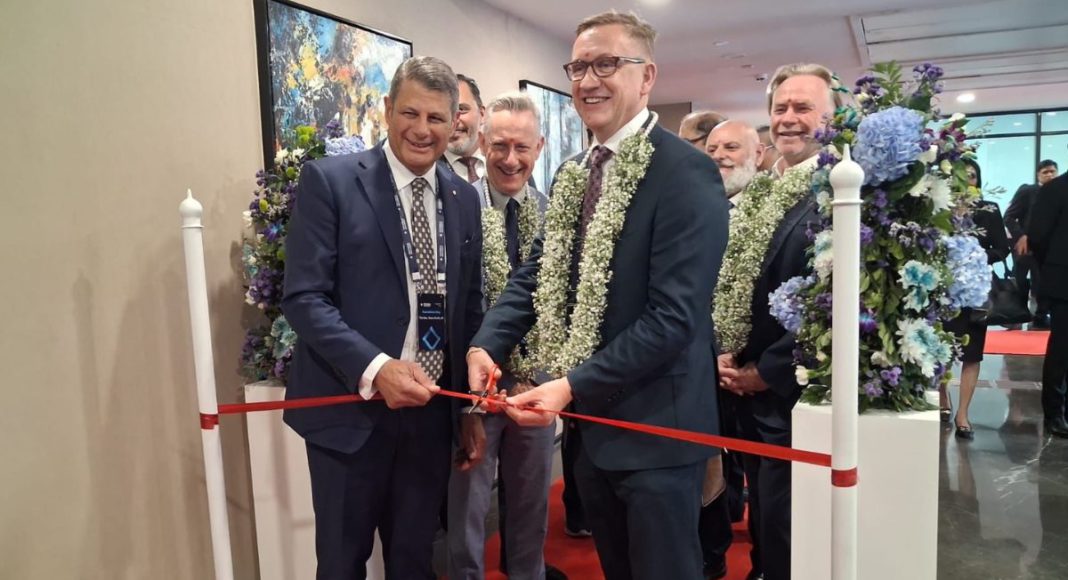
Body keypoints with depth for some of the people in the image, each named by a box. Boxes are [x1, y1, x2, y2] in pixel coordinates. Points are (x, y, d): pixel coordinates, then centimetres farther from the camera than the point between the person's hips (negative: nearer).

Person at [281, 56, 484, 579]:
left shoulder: (464, 198, 8)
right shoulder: (329, 180, -7)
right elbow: (303, 298, -12)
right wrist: (374, 369, -24)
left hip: (431, 409, 4)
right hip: (351, 407, -4)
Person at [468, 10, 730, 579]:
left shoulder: (684, 171, -17)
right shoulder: (572, 175, 8)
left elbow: (674, 315, -24)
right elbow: (536, 274, 8)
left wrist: (573, 388, -26)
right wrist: (485, 344, -9)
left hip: (652, 427, -7)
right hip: (589, 424, 7)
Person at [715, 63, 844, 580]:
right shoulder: (760, 193, 11)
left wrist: (765, 372, -15)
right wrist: (725, 353, 0)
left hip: (794, 395, -8)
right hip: (752, 392, 8)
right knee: (765, 525, 22)